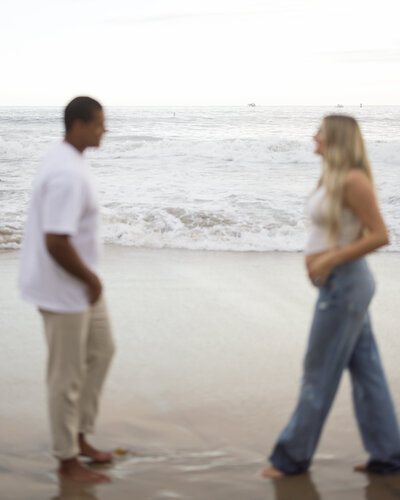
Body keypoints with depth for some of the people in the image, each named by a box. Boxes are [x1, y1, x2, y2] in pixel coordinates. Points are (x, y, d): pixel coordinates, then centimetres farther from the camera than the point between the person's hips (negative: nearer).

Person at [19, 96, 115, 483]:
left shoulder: (67, 159, 7)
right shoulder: (67, 174, -26)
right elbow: (56, 242, -31)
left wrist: (90, 277, 14)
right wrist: (91, 278, -17)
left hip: (78, 283, 10)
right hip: (62, 288, -10)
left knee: (101, 350, 20)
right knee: (68, 374, 3)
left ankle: (79, 436, 33)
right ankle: (67, 460, 18)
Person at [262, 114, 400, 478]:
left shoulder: (353, 180, -17)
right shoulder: (333, 179, 12)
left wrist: (330, 260, -20)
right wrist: (314, 256, 9)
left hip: (344, 284, -10)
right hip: (340, 283, 10)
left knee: (319, 373, 1)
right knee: (365, 370, 11)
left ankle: (293, 455, 12)